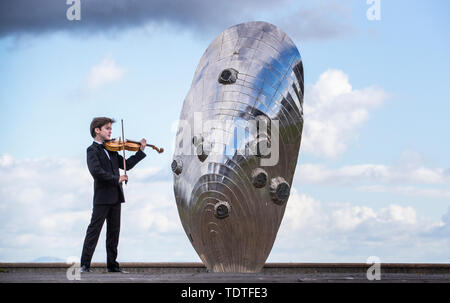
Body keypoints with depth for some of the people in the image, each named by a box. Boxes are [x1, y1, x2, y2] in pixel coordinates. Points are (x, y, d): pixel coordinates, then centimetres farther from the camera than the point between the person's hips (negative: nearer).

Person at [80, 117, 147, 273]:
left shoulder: (111, 149, 17)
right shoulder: (92, 150, -7)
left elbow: (126, 165, 17)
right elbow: (96, 171, -21)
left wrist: (140, 151, 12)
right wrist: (116, 179, -20)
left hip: (115, 196, 8)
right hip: (102, 197, -7)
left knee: (114, 231, 9)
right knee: (94, 230, -7)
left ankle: (112, 264, 15)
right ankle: (85, 264, -6)